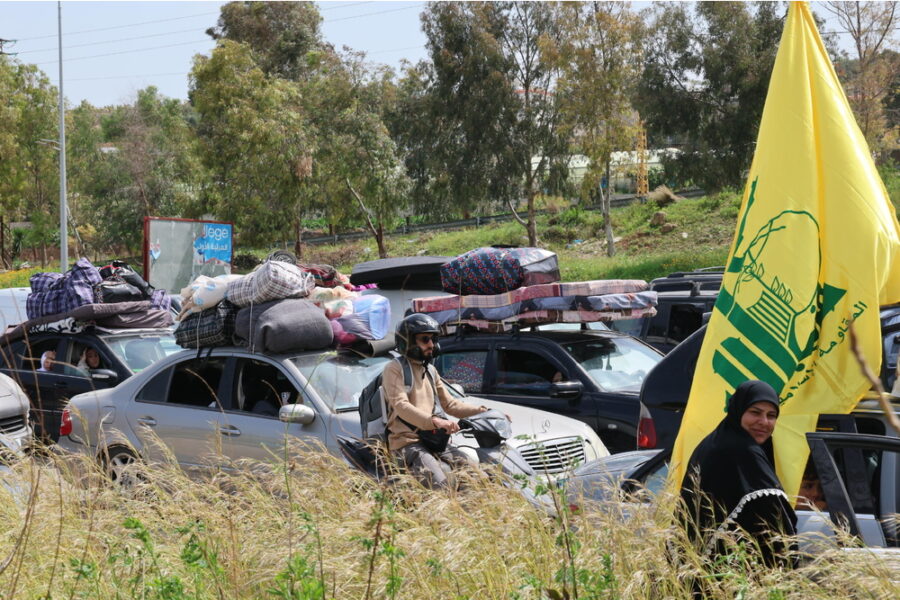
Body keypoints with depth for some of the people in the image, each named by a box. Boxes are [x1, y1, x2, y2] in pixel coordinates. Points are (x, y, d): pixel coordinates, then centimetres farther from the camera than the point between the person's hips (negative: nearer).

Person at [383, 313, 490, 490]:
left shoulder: (430, 371, 21)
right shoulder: (394, 369, -5)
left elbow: (449, 403, 25)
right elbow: (401, 405, -19)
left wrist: (480, 411, 9)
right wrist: (434, 421, -34)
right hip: (407, 441, -8)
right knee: (440, 486, -30)